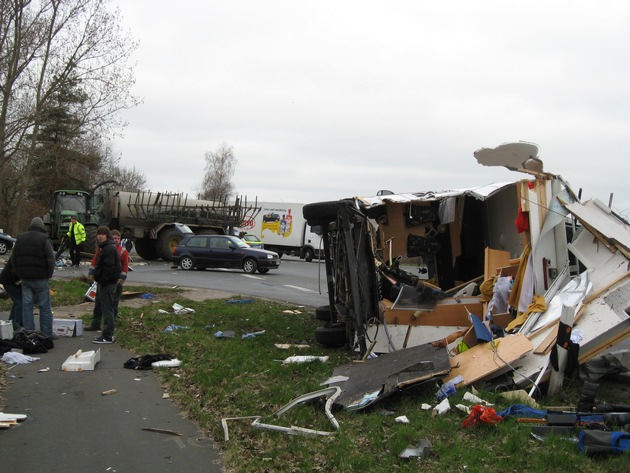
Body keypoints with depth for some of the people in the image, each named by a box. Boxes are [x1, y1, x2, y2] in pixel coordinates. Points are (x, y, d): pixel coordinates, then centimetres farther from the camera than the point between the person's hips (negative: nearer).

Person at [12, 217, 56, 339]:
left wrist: (19, 273, 16)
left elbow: (14, 258, 13)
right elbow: (50, 259, -14)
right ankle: (47, 335, 4)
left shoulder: (20, 238, 10)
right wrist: (49, 274, -1)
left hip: (25, 278, 5)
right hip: (40, 278, -5)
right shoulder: (44, 239, -9)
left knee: (27, 306, 8)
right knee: (45, 307, 2)